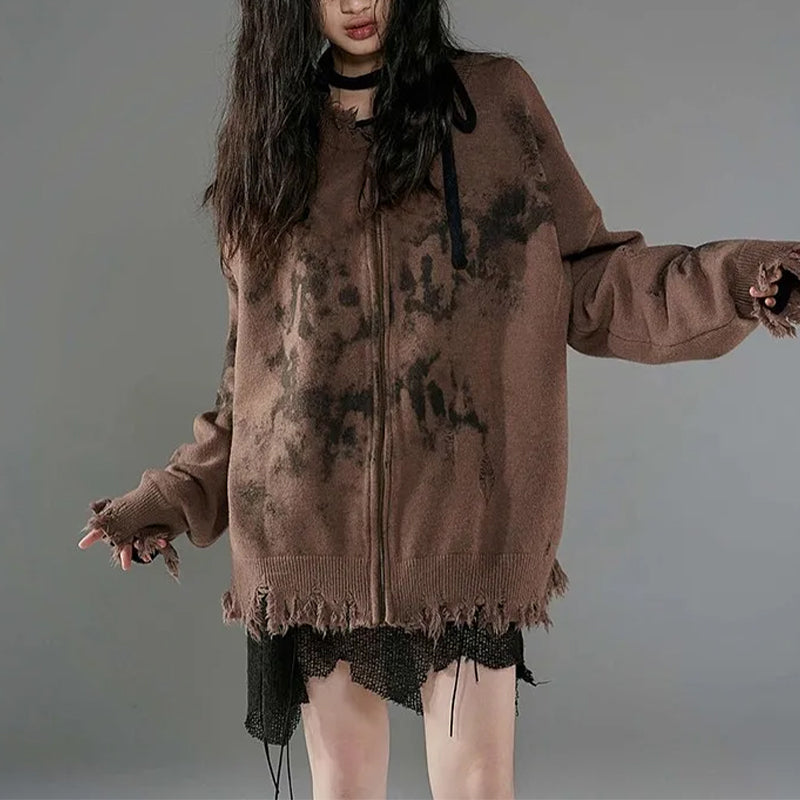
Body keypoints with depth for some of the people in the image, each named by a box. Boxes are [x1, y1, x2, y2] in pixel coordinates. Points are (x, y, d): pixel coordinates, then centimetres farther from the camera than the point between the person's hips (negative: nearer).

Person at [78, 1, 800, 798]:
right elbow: (252, 359, 15)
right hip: (311, 520, 2)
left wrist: (733, 279, -14)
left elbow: (585, 281, 2)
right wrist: (177, 492, 13)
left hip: (463, 520, -1)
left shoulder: (495, 98, 5)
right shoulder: (266, 137, 10)